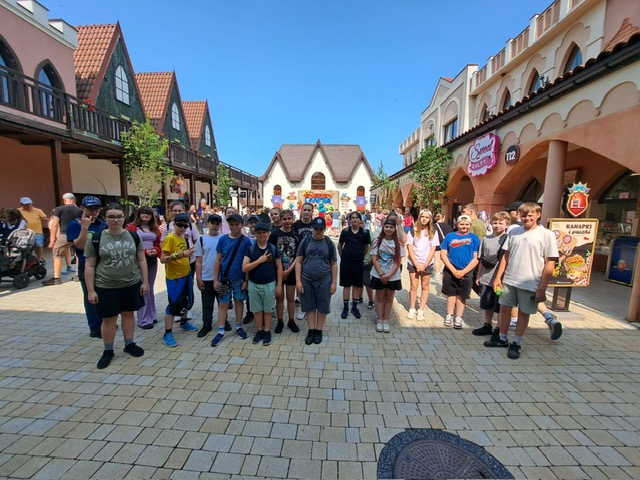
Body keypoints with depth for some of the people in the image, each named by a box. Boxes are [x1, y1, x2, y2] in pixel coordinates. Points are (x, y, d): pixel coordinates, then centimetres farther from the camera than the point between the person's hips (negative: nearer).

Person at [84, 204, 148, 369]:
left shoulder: (133, 236, 0)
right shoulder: (96, 238, -6)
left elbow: (142, 260, 3)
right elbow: (89, 266, -4)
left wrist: (145, 281, 0)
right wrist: (90, 290, -7)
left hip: (131, 284, 2)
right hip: (106, 287, -1)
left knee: (128, 314, 14)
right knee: (109, 319, 10)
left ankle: (129, 344, 31)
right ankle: (108, 351, 27)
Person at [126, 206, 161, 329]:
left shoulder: (155, 228, 14)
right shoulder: (132, 227, -2)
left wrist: (156, 250, -8)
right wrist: (145, 251, -18)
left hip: (153, 260, 5)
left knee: (150, 289, 13)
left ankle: (151, 316, 24)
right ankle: (144, 320, 3)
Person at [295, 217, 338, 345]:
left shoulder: (329, 243, 0)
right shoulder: (305, 241, 0)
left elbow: (334, 264, 3)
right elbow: (299, 262, 0)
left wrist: (334, 282, -1)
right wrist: (298, 280, -6)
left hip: (324, 280, 0)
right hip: (306, 280, 0)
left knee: (323, 306, 8)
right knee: (309, 306, 10)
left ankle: (319, 331, 26)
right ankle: (311, 330, 26)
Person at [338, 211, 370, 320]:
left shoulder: (364, 233, -2)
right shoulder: (345, 231, -3)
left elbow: (367, 247, 10)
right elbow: (339, 246, 7)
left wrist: (361, 256, 10)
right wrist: (342, 257, 7)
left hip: (358, 262, 1)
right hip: (346, 262, -1)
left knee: (356, 285, 10)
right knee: (346, 285, 6)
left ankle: (354, 307, 24)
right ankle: (345, 308, 18)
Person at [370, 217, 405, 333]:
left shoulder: (398, 243, -3)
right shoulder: (377, 241, -4)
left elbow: (398, 261, -6)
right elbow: (374, 259, -7)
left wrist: (389, 275, -16)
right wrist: (381, 274, -15)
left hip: (393, 276, 1)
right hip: (379, 275, -1)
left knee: (389, 298, 11)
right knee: (380, 297, 9)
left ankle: (386, 321, 24)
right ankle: (379, 320, 21)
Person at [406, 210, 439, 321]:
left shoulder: (433, 232, 2)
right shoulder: (412, 231, -1)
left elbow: (433, 250, -1)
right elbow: (410, 248, -4)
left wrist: (424, 265, -10)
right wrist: (417, 264, -11)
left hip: (427, 264, 1)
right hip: (413, 263, -1)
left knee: (425, 287, 7)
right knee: (414, 286, 4)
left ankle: (421, 310, 15)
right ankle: (412, 309, 15)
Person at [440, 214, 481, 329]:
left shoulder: (474, 238, -1)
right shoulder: (450, 236, 1)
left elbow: (476, 258, -4)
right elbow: (443, 254, -2)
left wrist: (463, 271, -12)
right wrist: (453, 270, -10)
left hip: (467, 272, -1)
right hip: (450, 271, 1)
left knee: (462, 295, 10)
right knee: (451, 293, 12)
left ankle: (458, 318, 24)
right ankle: (449, 315, 28)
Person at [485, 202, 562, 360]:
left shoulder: (546, 235, -7)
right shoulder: (514, 232, 3)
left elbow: (550, 264, -8)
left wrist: (542, 288, -10)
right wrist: (498, 277, 3)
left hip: (530, 284, -3)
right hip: (509, 281, 4)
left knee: (523, 313, 10)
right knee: (504, 309, 12)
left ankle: (516, 344, 26)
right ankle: (502, 339, 30)